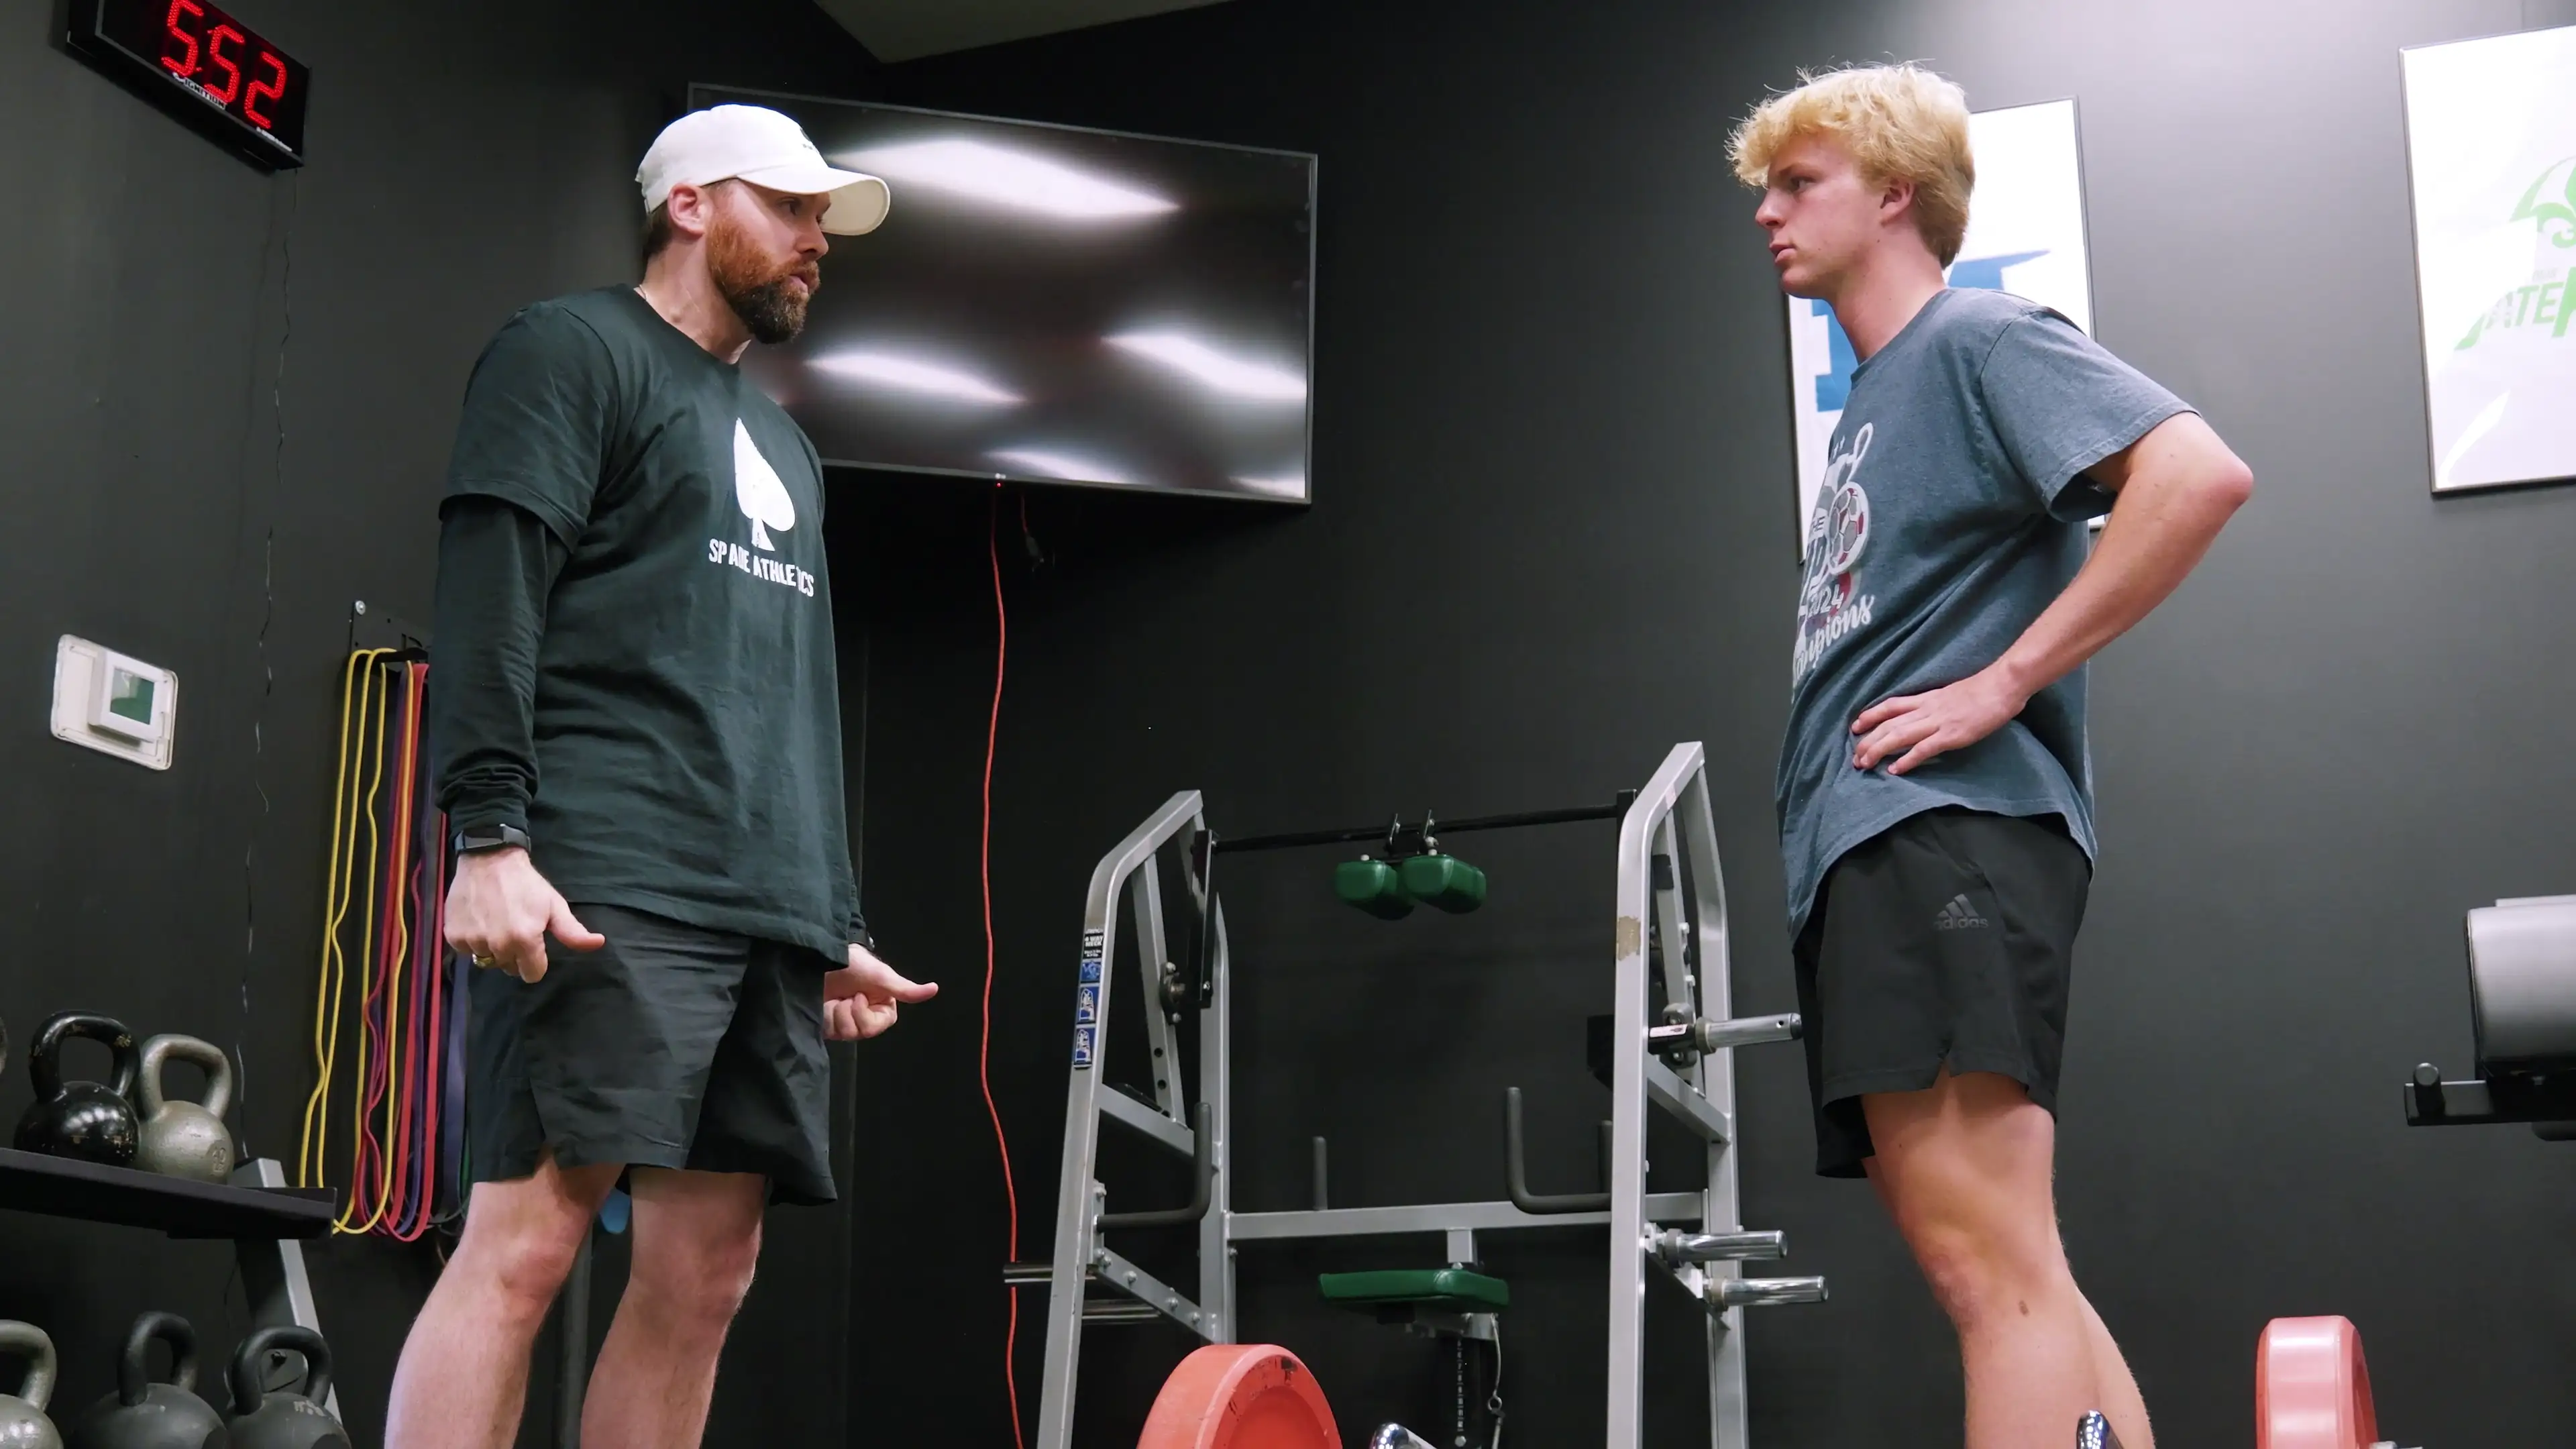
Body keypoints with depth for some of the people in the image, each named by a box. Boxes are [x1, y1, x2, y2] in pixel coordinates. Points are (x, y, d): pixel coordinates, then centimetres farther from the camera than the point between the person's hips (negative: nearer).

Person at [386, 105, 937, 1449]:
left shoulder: (781, 445, 30)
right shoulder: (577, 352, 6)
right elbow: (489, 592, -7)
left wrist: (841, 925, 22)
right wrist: (488, 836, -19)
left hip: (772, 909, 8)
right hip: (610, 888, -8)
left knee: (706, 1276, 2)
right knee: (527, 1237, -15)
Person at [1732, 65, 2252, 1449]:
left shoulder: (1980, 338, -1)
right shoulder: (1875, 400, 25)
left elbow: (2199, 472, -17)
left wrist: (2005, 681, -17)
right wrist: (1837, 841, 16)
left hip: (1944, 826, -10)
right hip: (1861, 850, 10)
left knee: (1993, 1268, -15)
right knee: (1996, 1273, 8)